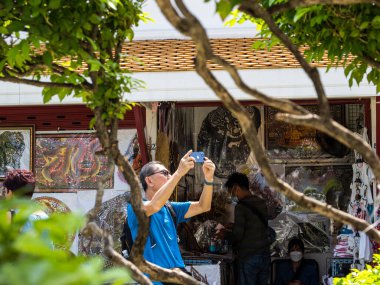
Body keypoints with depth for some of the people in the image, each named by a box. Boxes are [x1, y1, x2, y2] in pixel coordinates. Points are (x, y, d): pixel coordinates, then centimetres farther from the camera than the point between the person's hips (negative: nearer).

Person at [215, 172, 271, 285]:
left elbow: (237, 235, -15)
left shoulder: (241, 206, -13)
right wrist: (229, 231, 23)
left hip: (248, 257, -7)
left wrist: (225, 235, 5)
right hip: (265, 256, 7)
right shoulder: (261, 203, 11)